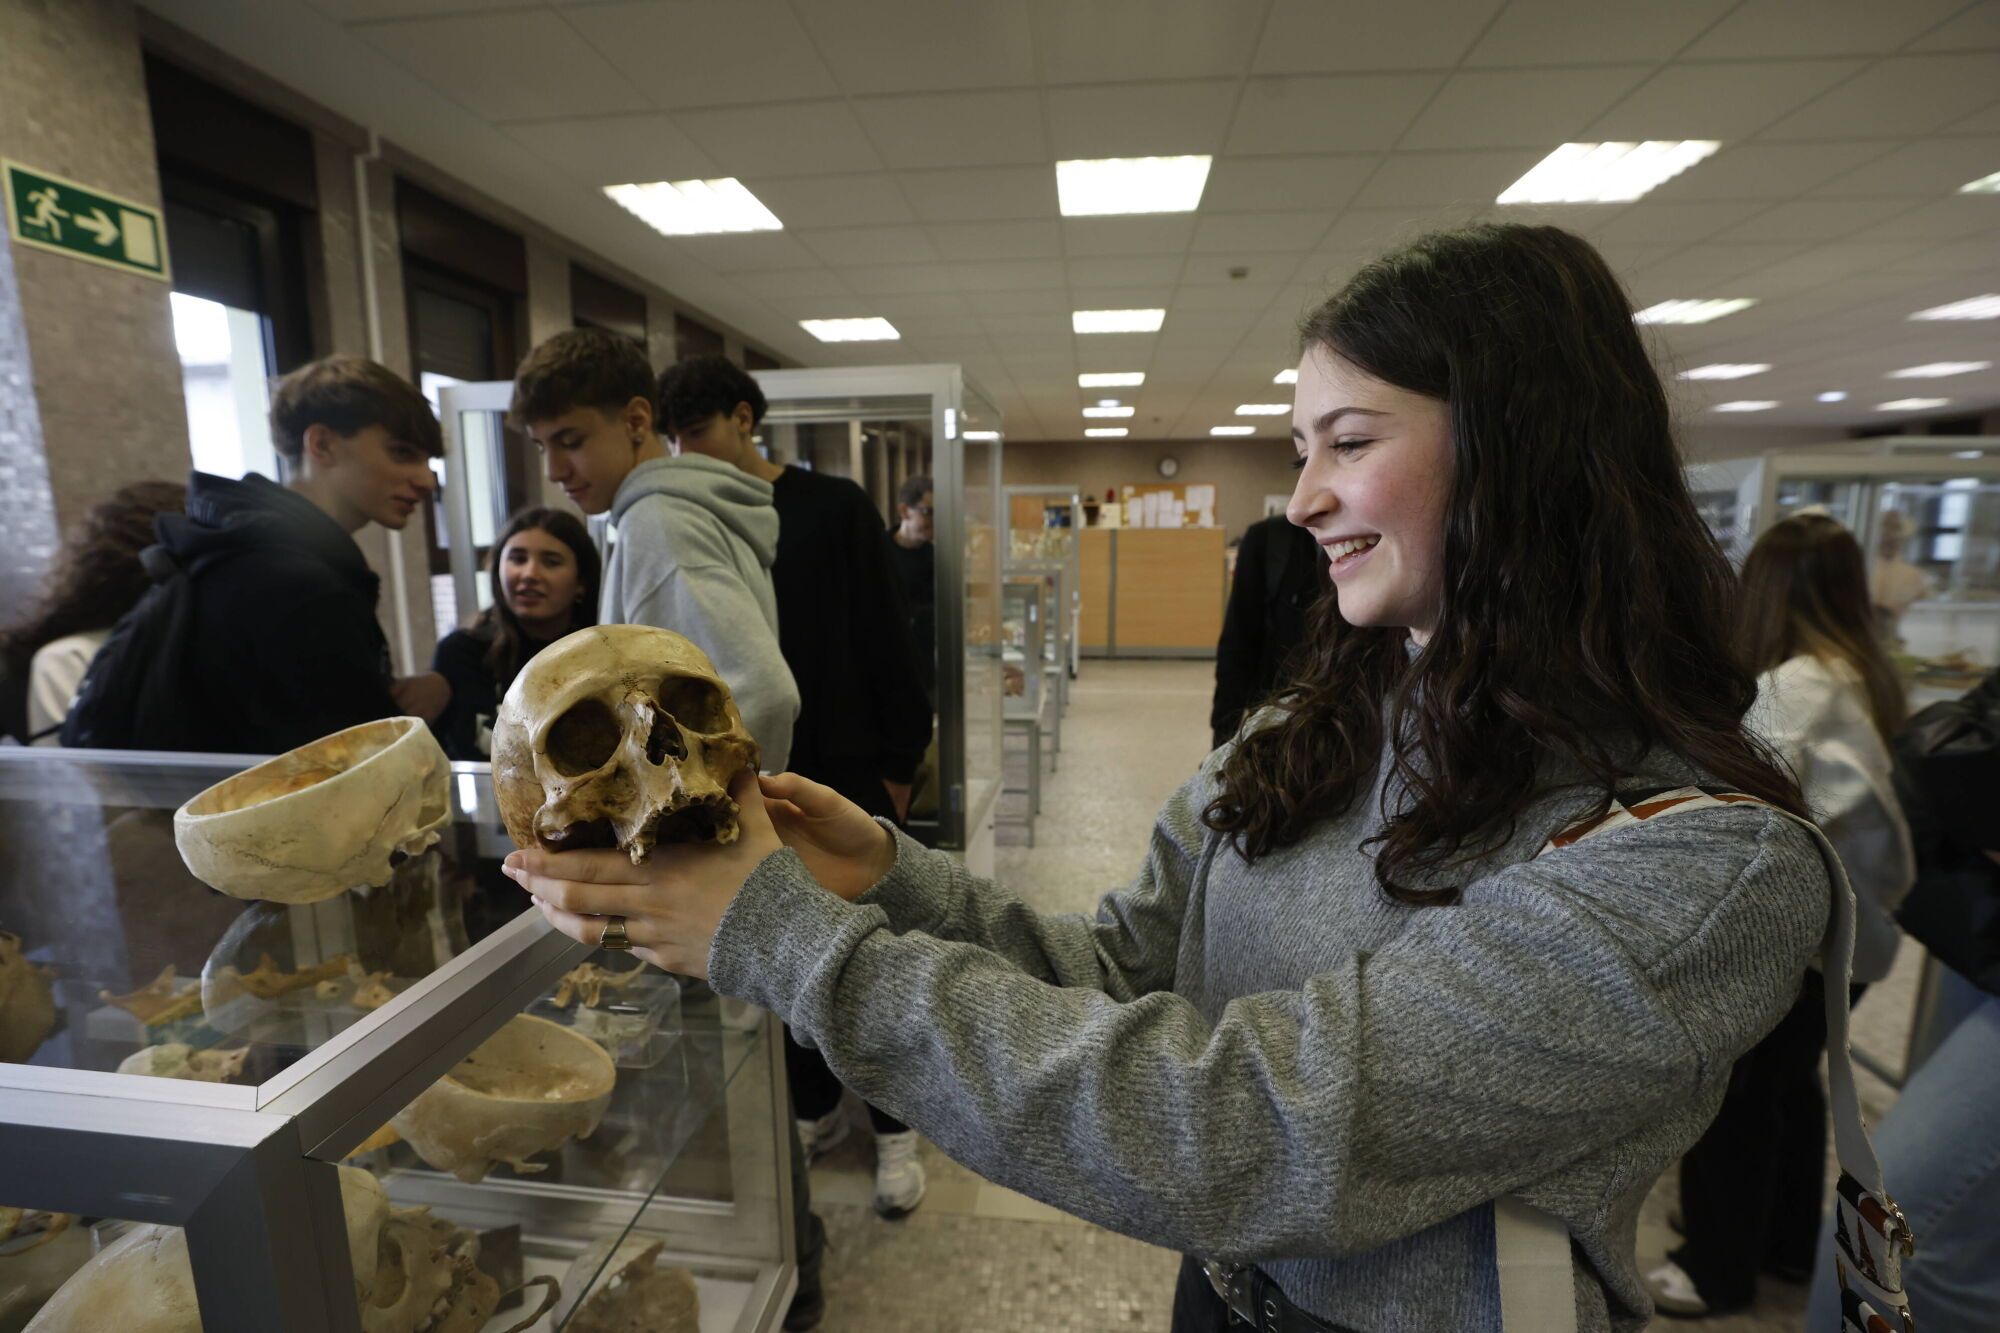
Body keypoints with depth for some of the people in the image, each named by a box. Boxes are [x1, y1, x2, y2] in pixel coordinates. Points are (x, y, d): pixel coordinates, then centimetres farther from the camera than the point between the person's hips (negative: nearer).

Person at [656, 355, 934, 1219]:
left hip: (843, 769, -3)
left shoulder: (833, 508, -5)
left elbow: (885, 642, -7)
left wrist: (898, 760, -9)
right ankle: (815, 1107, 36)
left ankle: (894, 1127, 27)